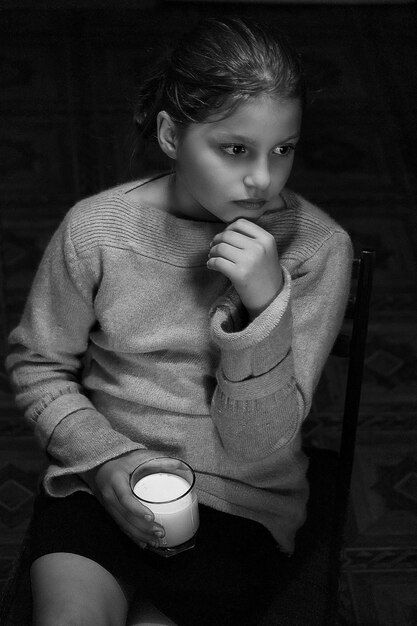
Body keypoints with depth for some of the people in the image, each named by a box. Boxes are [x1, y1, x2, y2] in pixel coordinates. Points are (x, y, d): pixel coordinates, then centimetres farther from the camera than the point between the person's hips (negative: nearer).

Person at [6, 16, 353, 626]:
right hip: (98, 480, 1)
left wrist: (266, 303, -28)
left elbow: (258, 443, -12)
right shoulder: (95, 227, -10)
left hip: (239, 506, 0)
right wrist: (105, 457, -11)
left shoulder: (316, 248, -13)